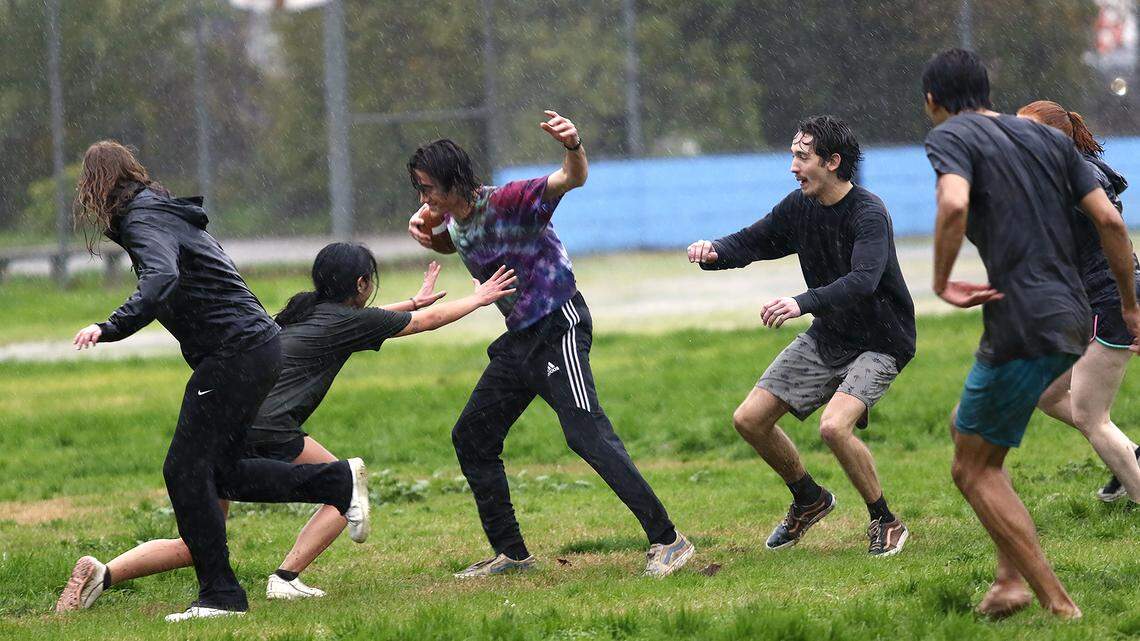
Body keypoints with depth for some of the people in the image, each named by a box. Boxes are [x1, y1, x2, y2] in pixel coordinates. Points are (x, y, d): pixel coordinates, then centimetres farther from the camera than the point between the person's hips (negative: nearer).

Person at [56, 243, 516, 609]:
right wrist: (479, 299, 35)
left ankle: (103, 574, -8)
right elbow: (430, 321, 19)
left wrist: (414, 302, 58)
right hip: (264, 428, -8)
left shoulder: (305, 309, 25)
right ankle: (286, 579, -1)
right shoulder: (347, 320, 6)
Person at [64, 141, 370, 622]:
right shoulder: (164, 212, 18)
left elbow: (163, 280, -34)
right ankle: (340, 481, 17)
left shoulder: (145, 221, -14)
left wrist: (111, 328, -44)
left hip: (235, 355, -10)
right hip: (257, 347, 10)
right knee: (220, 471, 14)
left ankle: (220, 595, -7)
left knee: (186, 470, -8)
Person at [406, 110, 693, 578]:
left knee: (588, 436, -21)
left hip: (558, 330, -10)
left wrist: (573, 148, -59)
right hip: (520, 338, 10)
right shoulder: (452, 216, 5)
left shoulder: (507, 203, -21)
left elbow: (572, 179, -36)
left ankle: (667, 540, -18)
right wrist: (421, 221, 7)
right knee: (471, 439, 12)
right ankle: (511, 553, 20)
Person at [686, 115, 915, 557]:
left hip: (879, 343, -8)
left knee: (834, 426, -30)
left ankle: (885, 523, -8)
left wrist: (804, 303, -54)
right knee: (749, 419, 3)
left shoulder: (868, 214, -24)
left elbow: (862, 281, -39)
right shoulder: (799, 206, -1)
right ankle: (809, 500, 27)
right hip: (826, 338, 8)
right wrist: (714, 253, -14)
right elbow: (752, 242, 10)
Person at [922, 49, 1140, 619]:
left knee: (974, 469, 4)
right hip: (1072, 321, 8)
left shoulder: (949, 136, -3)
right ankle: (1011, 579, 17)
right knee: (965, 425, 24)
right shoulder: (1050, 138, 16)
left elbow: (953, 205, -25)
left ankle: (1060, 607, -3)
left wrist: (941, 284, -13)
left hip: (1022, 330, -8)